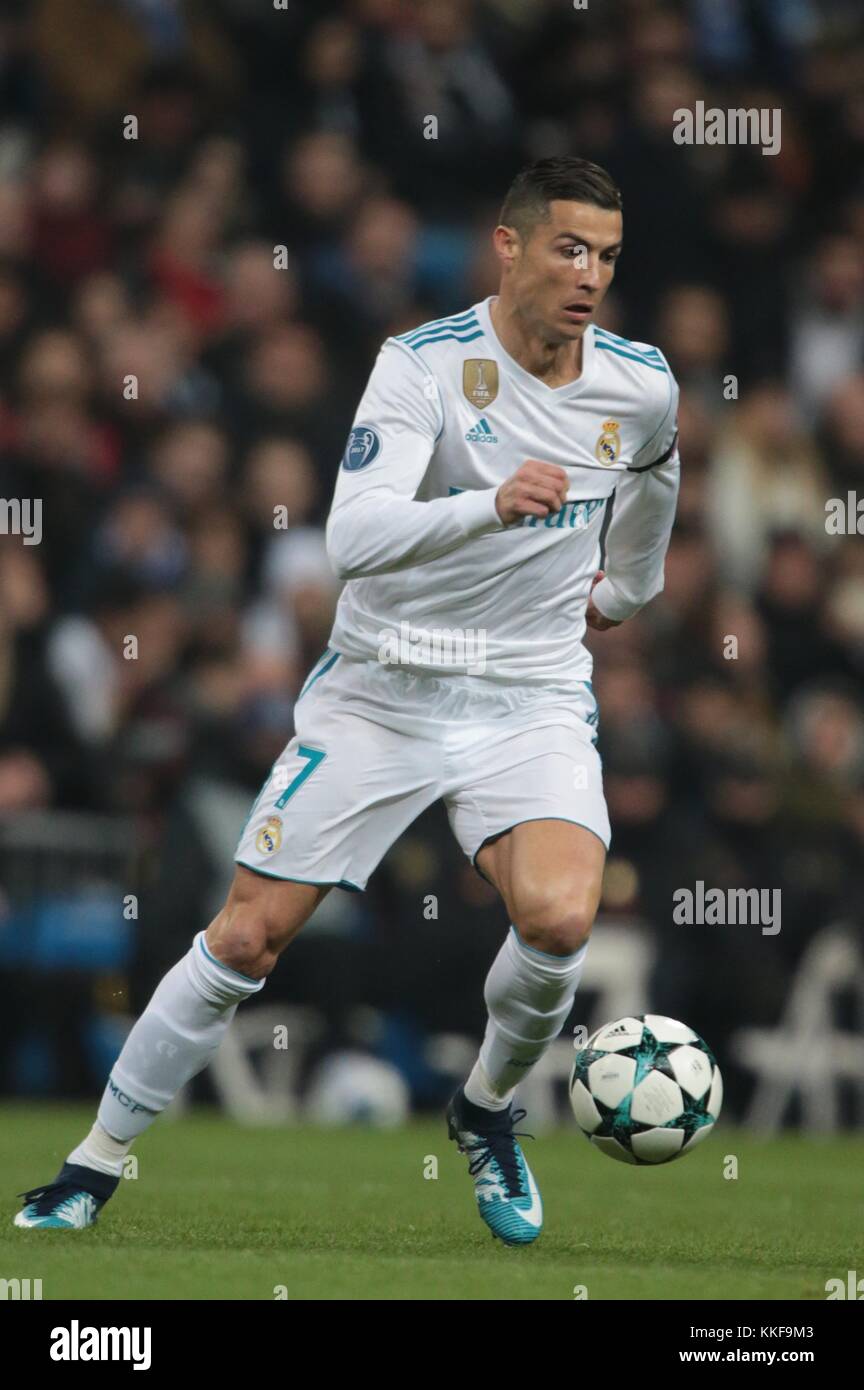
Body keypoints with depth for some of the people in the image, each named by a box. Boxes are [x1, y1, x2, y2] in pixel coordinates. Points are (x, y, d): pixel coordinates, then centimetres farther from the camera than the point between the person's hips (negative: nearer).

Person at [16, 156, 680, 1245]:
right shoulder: (425, 365, -16)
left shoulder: (641, 385, -2)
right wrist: (492, 505, -44)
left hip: (532, 698, 2)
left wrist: (628, 588, 38)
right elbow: (352, 536, -29)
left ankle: (487, 1111, 5)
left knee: (558, 918, -25)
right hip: (381, 691, -2)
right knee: (248, 934, -3)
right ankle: (98, 1162, 14)